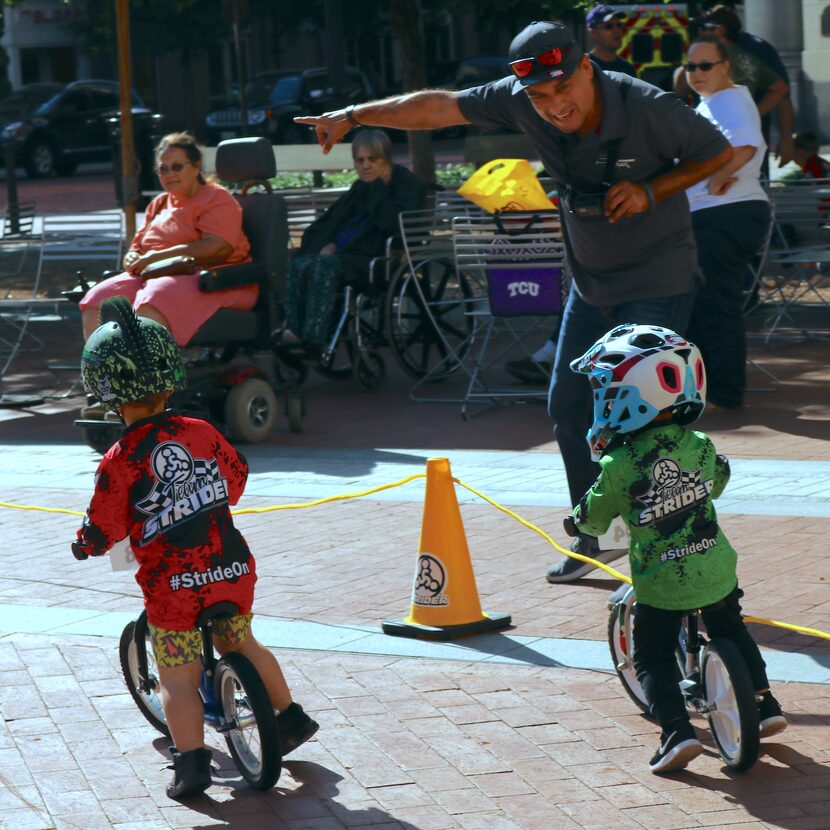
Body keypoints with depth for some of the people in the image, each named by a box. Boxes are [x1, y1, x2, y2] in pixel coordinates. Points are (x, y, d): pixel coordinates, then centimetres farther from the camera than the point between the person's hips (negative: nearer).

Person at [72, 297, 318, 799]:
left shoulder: (119, 464, -16)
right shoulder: (200, 433, -2)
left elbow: (101, 533, -13)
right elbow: (237, 476, 15)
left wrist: (83, 545, 10)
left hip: (173, 588, -4)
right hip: (233, 570, 4)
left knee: (178, 680, 7)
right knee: (242, 645, 28)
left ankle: (192, 760, -2)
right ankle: (291, 716, 36)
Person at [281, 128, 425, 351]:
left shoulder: (406, 183, 4)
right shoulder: (361, 188, 27)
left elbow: (392, 222, -16)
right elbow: (329, 221, 24)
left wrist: (379, 188, -5)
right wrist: (329, 243, 3)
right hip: (342, 252, 7)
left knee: (326, 265, -34)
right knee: (300, 265, -24)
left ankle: (314, 339, -40)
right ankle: (294, 334, -37)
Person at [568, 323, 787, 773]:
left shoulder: (621, 465, -18)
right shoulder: (699, 445, -3)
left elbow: (593, 518, -6)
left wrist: (578, 517, 17)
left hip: (661, 584, -5)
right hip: (715, 569, 5)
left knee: (652, 658, 8)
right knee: (732, 632, 27)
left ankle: (677, 730, -8)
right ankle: (765, 703, 30)